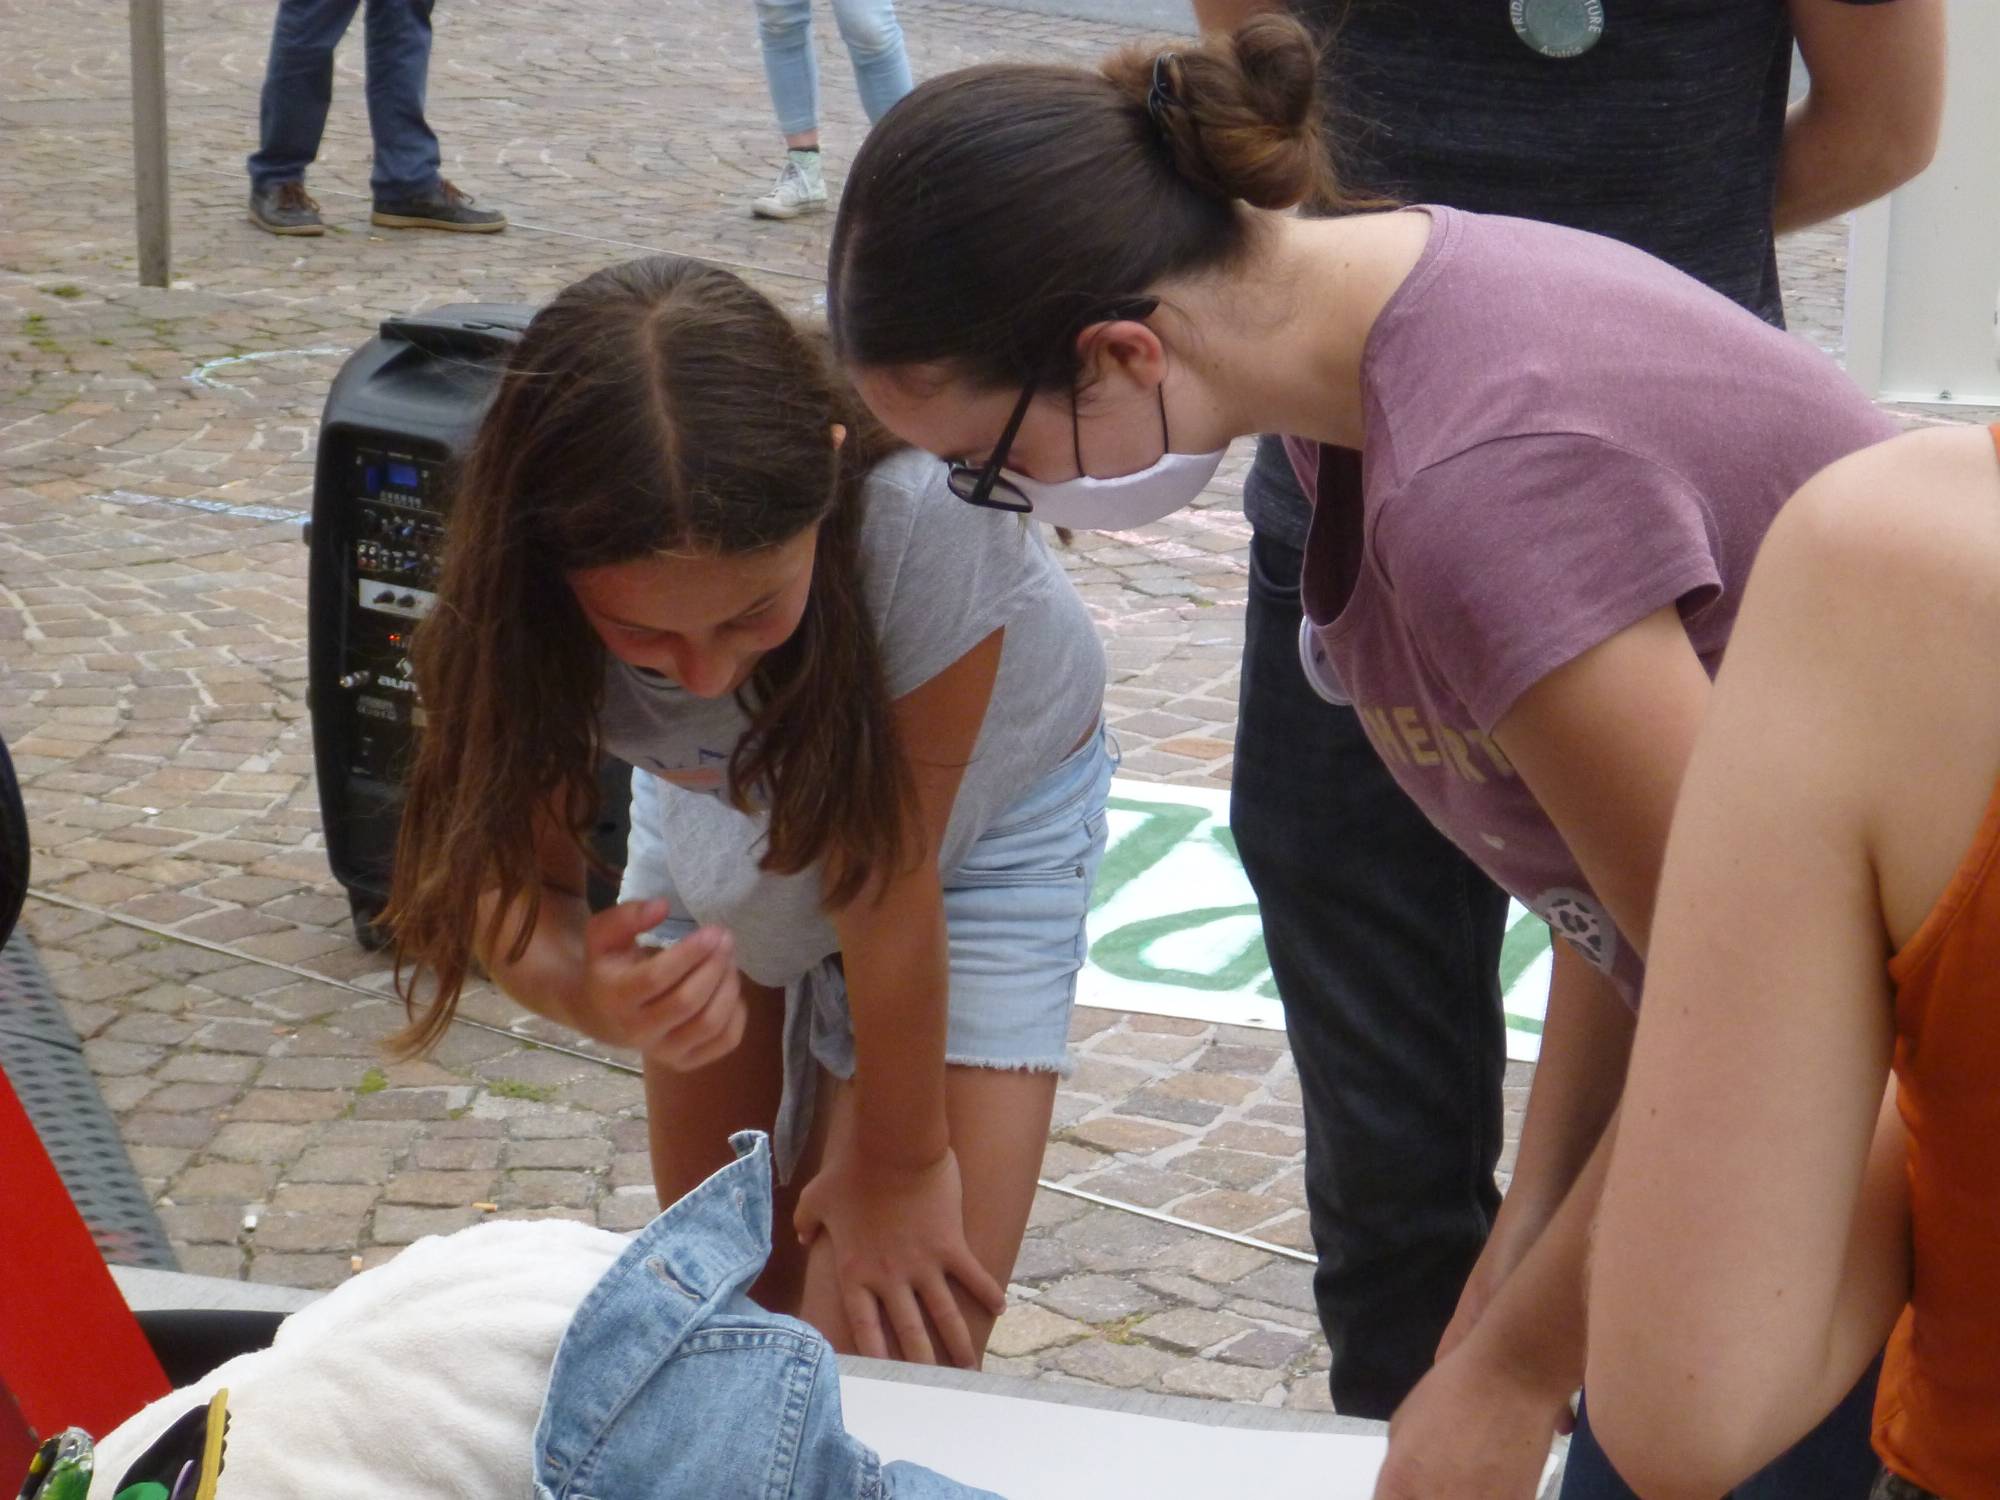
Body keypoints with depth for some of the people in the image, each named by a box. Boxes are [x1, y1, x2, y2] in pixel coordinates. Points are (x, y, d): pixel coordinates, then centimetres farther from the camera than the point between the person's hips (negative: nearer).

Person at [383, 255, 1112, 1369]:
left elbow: (893, 883, -30)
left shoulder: (922, 524, -42)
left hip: (982, 815, -3)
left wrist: (898, 1163, -15)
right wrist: (591, 993, -46)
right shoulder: (520, 576, -33)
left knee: (894, 1351, -12)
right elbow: (512, 874, -23)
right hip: (719, 802, 3)